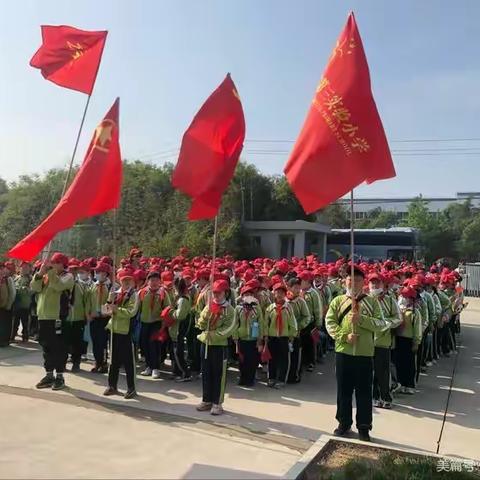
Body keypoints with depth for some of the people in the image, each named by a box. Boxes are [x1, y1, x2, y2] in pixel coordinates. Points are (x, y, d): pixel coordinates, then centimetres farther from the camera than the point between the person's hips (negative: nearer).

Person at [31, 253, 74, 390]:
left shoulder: (67, 276, -2)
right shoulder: (46, 276, 16)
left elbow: (59, 285, -23)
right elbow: (34, 287, 3)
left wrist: (50, 271, -20)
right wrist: (40, 273, -9)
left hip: (57, 317, -6)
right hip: (43, 316, 6)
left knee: (58, 347, -2)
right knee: (46, 347, 12)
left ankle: (60, 376, 6)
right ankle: (49, 374, 21)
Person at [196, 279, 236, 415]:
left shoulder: (229, 309, -7)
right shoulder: (209, 306, 9)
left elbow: (228, 329, -14)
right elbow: (201, 325, 2)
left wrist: (212, 334, -18)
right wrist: (207, 314, -15)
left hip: (219, 346, -5)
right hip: (206, 344, 5)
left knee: (219, 375, 2)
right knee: (206, 373, 12)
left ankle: (217, 403, 11)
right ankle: (206, 400, 24)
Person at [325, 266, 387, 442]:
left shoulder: (372, 302, 4)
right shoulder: (338, 301, 5)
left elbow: (381, 324, -4)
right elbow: (329, 323, -2)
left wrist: (361, 319, -18)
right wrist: (344, 336, -16)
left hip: (365, 353, -1)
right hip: (343, 352, 1)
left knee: (364, 391, 6)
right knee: (343, 390, 11)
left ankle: (364, 427, 19)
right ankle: (344, 423, 25)